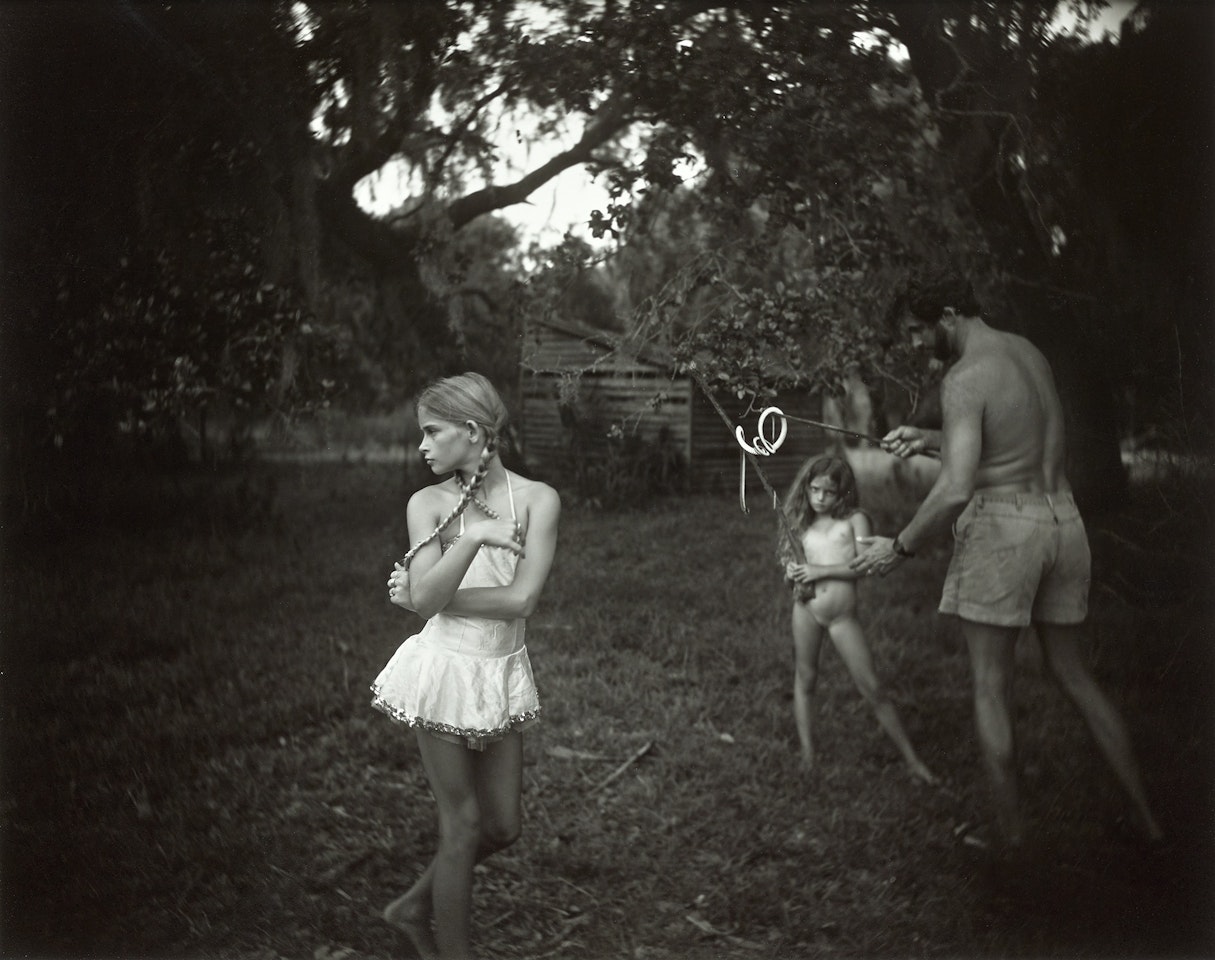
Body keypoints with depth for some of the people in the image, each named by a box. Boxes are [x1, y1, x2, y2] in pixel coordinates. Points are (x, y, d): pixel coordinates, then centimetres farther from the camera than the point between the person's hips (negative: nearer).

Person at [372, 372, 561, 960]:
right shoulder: (428, 504, -5)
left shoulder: (536, 499, -6)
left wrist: (428, 594, -13)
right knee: (462, 827, 4)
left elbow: (521, 599, -16)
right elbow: (425, 599, -18)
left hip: (502, 675, 2)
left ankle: (415, 907, 35)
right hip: (444, 669, -2)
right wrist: (473, 538, -27)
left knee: (502, 828, 11)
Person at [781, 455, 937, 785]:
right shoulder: (803, 526, 13)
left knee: (873, 689, -3)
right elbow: (790, 562, 16)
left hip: (843, 615, -3)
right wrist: (793, 573, -8)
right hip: (806, 609, 3)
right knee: (804, 680, 8)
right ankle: (807, 756, 20)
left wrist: (821, 570, -13)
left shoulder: (854, 519, 2)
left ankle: (912, 761, 4)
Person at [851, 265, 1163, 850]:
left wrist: (900, 549, -12)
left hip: (1001, 527, -8)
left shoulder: (965, 378, -15)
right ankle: (1147, 818, 19)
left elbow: (957, 488, -24)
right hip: (1062, 519, 8)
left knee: (991, 688, 4)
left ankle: (1011, 835, 9)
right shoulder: (1029, 353, 12)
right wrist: (930, 440, 22)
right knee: (1073, 676, 17)